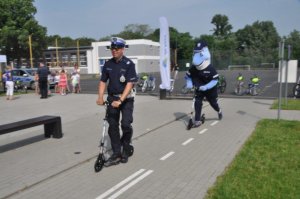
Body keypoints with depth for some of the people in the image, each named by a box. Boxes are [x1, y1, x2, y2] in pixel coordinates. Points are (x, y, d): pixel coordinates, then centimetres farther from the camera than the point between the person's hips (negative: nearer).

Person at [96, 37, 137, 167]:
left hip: (126, 98, -4)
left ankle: (125, 151, 14)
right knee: (112, 126, 2)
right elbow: (103, 81, 5)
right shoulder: (108, 64, 3)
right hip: (112, 98, 4)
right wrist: (100, 97, -11)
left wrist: (120, 100, -27)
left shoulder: (129, 64, -11)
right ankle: (116, 154, 12)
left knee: (126, 124, -11)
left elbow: (130, 84, -18)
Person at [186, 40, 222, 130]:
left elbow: (215, 80, -25)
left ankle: (219, 111, 48)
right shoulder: (193, 68, -12)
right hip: (199, 89, 3)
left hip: (210, 90, -3)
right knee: (197, 102, -10)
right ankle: (197, 120, -5)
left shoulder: (210, 69, -26)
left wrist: (205, 87, -33)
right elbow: (188, 76, 4)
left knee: (213, 103, 13)